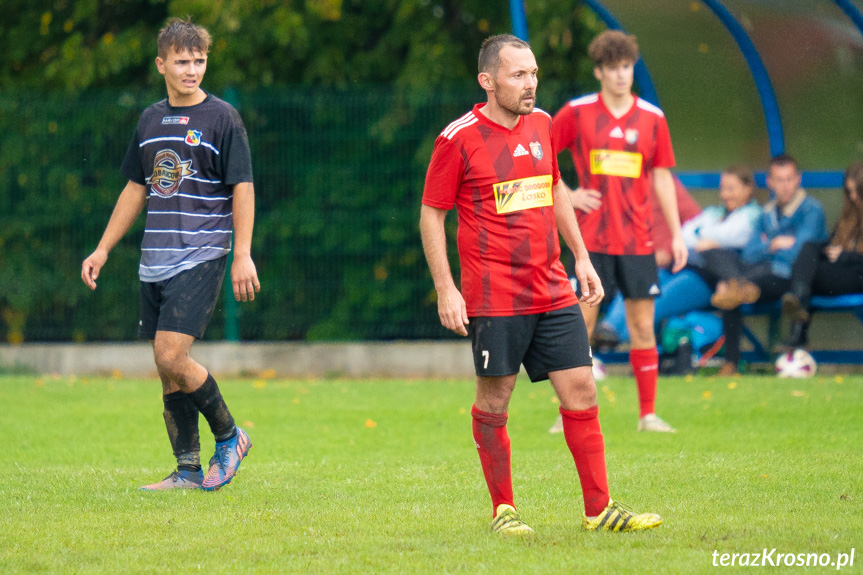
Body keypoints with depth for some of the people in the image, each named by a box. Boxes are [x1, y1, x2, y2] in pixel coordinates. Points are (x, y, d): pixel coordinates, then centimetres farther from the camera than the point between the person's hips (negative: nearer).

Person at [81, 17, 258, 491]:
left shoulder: (222, 118, -4)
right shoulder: (150, 120, 13)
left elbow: (242, 189, -6)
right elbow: (136, 188, 21)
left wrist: (242, 255, -14)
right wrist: (103, 249, 19)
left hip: (201, 258, -6)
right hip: (155, 263, 6)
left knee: (171, 358, -17)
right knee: (167, 368, 5)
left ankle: (229, 437, 2)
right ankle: (188, 470, 10)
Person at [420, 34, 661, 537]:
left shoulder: (541, 124, 9)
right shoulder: (459, 140, -8)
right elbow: (431, 215, -4)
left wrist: (582, 257, 19)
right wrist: (445, 290, -9)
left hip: (552, 290, 5)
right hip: (493, 297, -5)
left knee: (581, 390, 1)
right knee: (495, 400, 2)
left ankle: (599, 509, 5)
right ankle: (503, 510, 15)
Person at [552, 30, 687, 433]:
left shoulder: (652, 119, 5)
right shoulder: (576, 113, -1)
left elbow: (662, 178, 9)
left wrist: (677, 234, 6)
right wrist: (566, 195, -4)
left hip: (637, 240, 2)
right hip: (591, 237, -2)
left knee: (643, 326, 2)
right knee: (580, 324, -3)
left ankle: (648, 415, 9)